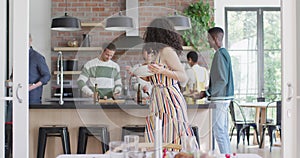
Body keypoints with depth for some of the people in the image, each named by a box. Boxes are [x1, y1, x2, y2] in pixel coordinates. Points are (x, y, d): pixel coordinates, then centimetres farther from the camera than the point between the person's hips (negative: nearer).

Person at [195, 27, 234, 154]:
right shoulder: (224, 53, 16)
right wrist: (207, 92, 17)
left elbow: (222, 80, -20)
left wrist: (207, 93, -14)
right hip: (224, 98, 10)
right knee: (223, 131, 14)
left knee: (218, 131, -7)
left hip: (219, 99, -10)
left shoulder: (220, 54, -15)